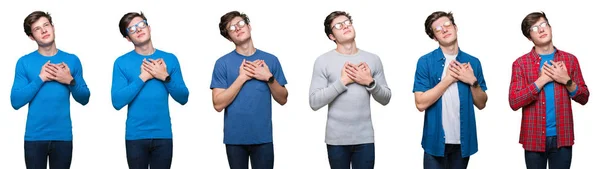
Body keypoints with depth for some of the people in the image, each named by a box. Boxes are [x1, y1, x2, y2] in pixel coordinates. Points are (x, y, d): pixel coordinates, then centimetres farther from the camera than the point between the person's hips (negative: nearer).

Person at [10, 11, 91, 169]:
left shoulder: (72, 60, 5)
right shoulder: (24, 62, 0)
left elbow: (84, 99, 7)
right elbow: (16, 101, -7)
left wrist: (70, 81, -10)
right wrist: (40, 79, -14)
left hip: (63, 136, 1)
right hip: (34, 136, -1)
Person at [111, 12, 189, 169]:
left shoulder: (170, 59, 5)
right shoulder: (122, 62, -1)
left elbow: (183, 98, 4)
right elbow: (117, 102, -10)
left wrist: (165, 77, -10)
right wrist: (142, 77, -14)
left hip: (163, 135, 1)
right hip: (135, 136, -1)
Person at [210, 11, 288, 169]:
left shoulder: (271, 60, 4)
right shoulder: (223, 63, -2)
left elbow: (282, 99, 7)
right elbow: (218, 104, -8)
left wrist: (269, 78, -9)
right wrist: (242, 78, -14)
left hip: (263, 137, 1)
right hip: (235, 137, -1)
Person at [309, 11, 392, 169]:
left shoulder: (373, 59, 6)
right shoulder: (323, 61, -3)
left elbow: (385, 99, 8)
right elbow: (314, 102, -9)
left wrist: (370, 82, -10)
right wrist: (342, 81, -15)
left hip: (365, 138, 2)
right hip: (336, 139, -2)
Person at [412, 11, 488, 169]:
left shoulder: (473, 62, 5)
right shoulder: (425, 62, -5)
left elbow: (481, 104, 8)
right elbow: (421, 103, -12)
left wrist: (473, 81, -9)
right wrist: (449, 79, -14)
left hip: (463, 140, 3)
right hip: (436, 141, -3)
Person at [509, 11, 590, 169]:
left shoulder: (570, 60, 6)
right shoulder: (520, 63, -1)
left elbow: (583, 98, 7)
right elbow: (514, 102, -10)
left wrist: (566, 81, -11)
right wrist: (542, 80, -15)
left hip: (562, 137, 1)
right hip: (534, 138, -1)